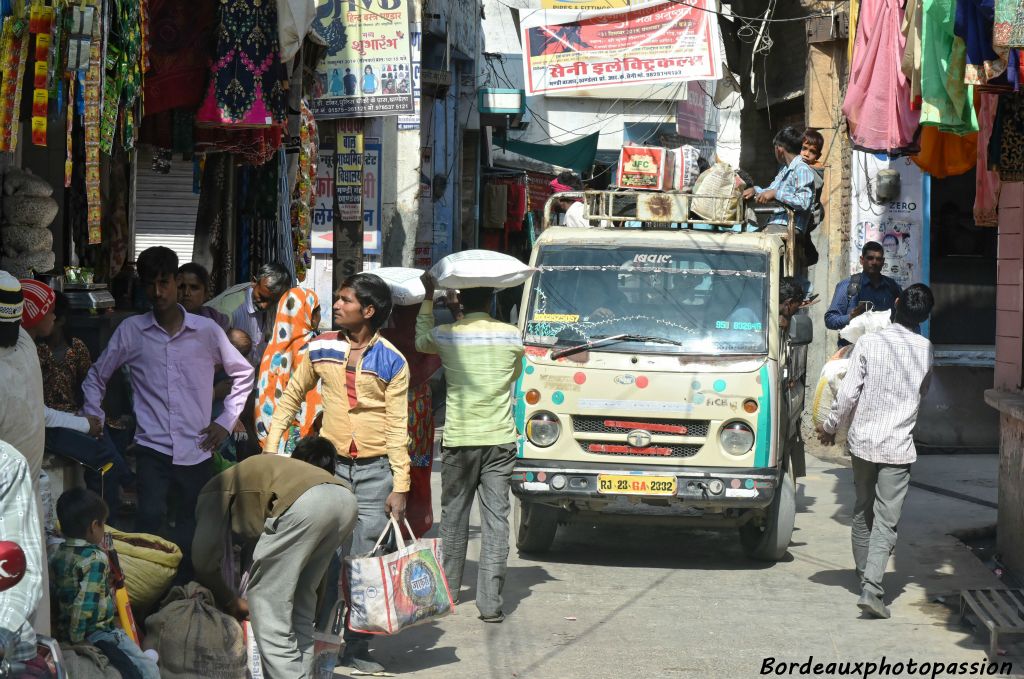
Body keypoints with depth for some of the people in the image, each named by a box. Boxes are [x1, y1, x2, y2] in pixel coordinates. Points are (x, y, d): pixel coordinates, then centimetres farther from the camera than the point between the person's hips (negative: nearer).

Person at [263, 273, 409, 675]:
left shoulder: (392, 362, -3)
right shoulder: (322, 348, 4)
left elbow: (397, 428, -4)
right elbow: (292, 395, 15)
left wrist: (399, 487, -8)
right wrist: (271, 446, 8)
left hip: (376, 471, -2)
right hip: (331, 465, 2)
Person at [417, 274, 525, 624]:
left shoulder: (446, 335, -4)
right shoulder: (512, 336, -2)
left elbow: (421, 342, 20)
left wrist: (428, 297, 29)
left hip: (459, 439, 0)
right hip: (500, 438, 0)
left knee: (454, 515, 16)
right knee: (496, 518, -1)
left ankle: (447, 589, 28)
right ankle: (490, 601, -7)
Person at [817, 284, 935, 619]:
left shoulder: (869, 343, -9)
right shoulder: (926, 351, -2)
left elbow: (848, 393, -11)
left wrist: (831, 427, 6)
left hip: (862, 441, 1)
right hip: (898, 447, -1)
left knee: (862, 514, 19)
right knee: (886, 522, -3)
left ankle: (865, 578, 32)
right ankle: (872, 589, -18)